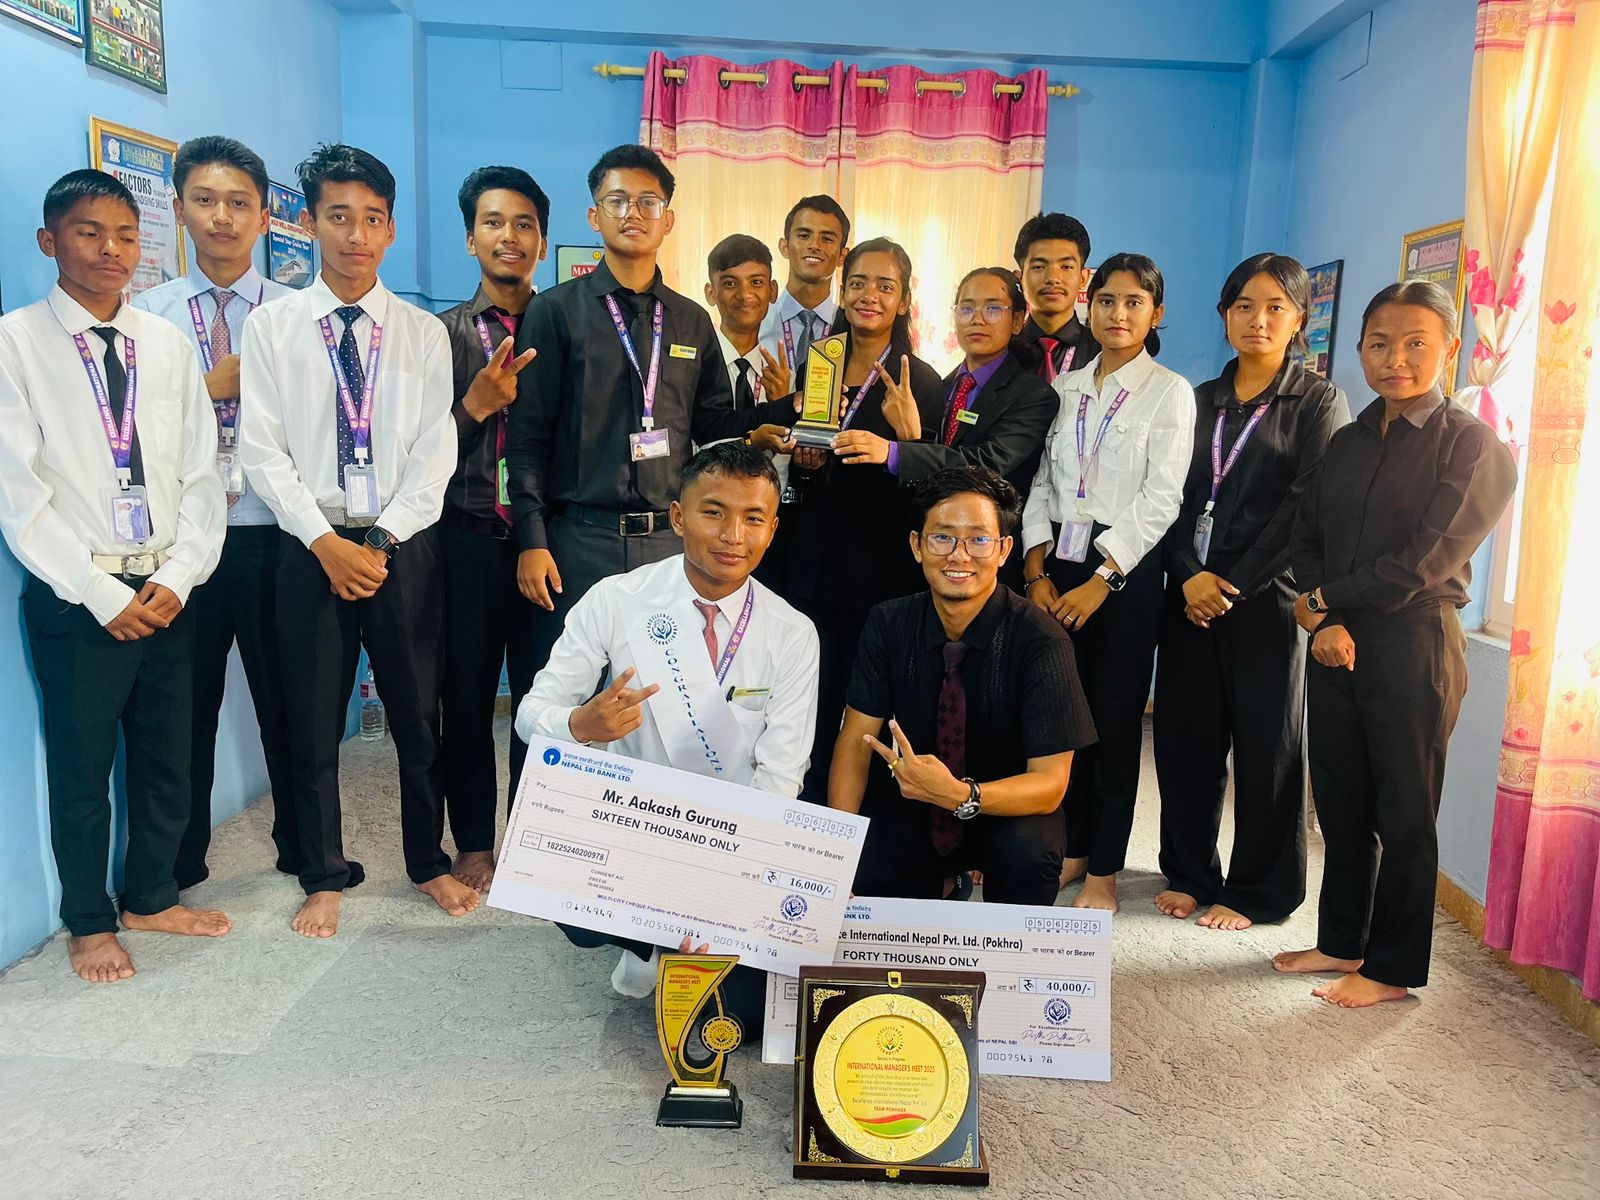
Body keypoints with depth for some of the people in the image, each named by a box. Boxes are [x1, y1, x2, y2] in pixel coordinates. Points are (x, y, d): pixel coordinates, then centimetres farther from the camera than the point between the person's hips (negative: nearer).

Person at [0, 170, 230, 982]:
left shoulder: (167, 346, 7)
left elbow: (201, 475, 5)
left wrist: (177, 579, -7)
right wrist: (104, 596, -13)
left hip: (167, 594, 4)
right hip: (75, 599, -3)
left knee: (167, 758, 14)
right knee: (81, 768, 9)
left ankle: (151, 896, 34)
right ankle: (89, 921, 29)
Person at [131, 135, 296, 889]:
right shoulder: (147, 313, 6)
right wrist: (211, 386, -12)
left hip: (274, 537, -1)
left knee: (288, 701, 10)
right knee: (184, 706, 11)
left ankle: (303, 849, 29)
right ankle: (177, 868, 28)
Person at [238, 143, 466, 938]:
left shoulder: (424, 333, 4)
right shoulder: (271, 327, 3)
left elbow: (435, 453, -1)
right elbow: (263, 450, -2)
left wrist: (382, 540, -11)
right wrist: (325, 541, -12)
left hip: (405, 546, 0)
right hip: (311, 547, 0)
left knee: (418, 714, 9)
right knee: (314, 721, 8)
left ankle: (428, 860, 28)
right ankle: (324, 877, 26)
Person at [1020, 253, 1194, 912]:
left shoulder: (1170, 392, 0)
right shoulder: (1065, 386, 12)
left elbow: (1160, 498, -8)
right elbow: (1041, 485, 9)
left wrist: (1101, 581, -15)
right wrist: (1036, 572, -1)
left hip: (1125, 569, -3)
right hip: (1058, 563, 4)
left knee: (1116, 717, 1)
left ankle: (1104, 869, 12)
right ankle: (1069, 847, 20)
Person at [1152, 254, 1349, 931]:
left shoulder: (1318, 401, 1)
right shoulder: (1203, 399, 14)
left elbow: (1305, 508, -8)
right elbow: (1176, 497, 7)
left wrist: (1235, 584, -14)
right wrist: (1189, 574, -9)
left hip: (1267, 597, -4)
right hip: (1190, 592, 4)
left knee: (1266, 745, 3)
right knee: (1185, 734, 7)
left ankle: (1257, 891, 17)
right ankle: (1189, 873, 23)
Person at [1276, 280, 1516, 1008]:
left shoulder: (1473, 446, -6)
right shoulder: (1347, 442, 12)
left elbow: (1425, 564, -14)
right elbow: (1307, 539, 7)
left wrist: (1324, 597, -7)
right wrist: (1322, 621, -10)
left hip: (1414, 647, -5)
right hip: (1335, 644, 5)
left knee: (1403, 816, 4)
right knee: (1339, 805, 13)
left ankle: (1392, 968, 18)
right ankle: (1341, 942, 28)